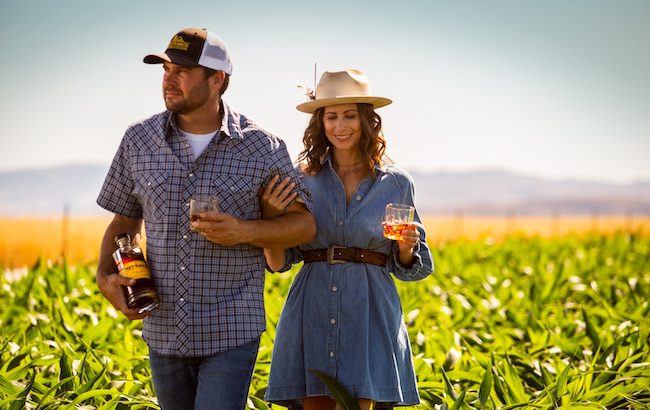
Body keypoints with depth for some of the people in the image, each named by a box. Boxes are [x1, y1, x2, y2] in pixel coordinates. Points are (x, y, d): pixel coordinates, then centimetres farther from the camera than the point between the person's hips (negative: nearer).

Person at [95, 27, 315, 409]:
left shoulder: (262, 148, -5)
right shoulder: (138, 141, 4)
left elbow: (304, 224, -1)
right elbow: (124, 221, 13)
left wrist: (245, 231, -19)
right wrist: (106, 277, -5)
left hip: (232, 333, -4)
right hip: (163, 331, 4)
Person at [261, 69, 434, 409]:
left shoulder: (396, 184, 5)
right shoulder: (301, 179, 6)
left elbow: (407, 268, 11)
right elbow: (278, 263, 6)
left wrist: (407, 246, -10)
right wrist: (270, 214, -10)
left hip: (369, 313, -1)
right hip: (312, 313, 1)